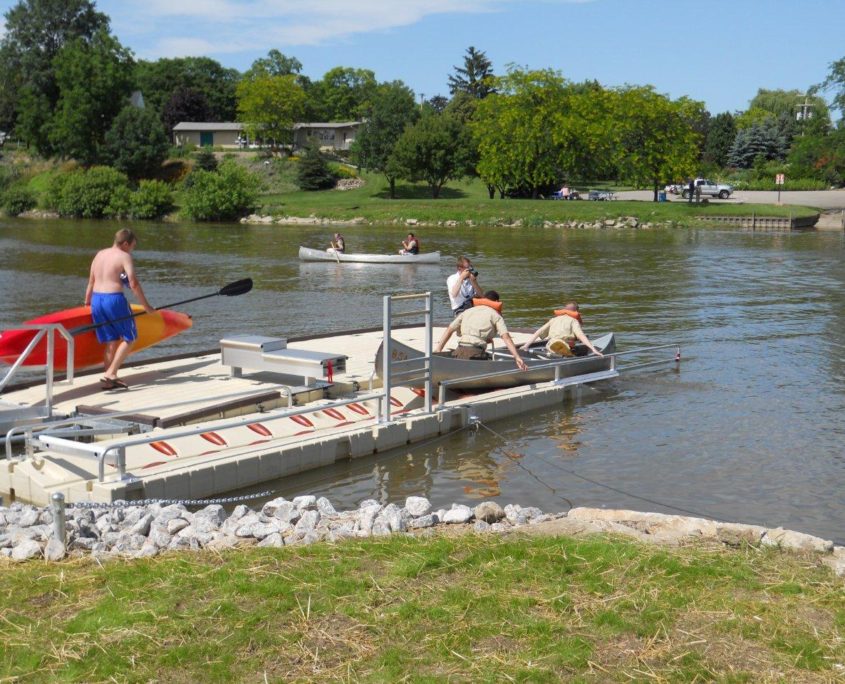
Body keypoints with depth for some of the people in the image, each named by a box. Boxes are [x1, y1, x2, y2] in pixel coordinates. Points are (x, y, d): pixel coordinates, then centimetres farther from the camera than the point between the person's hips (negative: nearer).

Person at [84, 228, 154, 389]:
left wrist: (86, 303, 26)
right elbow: (133, 284, -13)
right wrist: (146, 306, -8)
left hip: (96, 299, 7)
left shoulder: (100, 254, 15)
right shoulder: (124, 256, -4)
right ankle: (110, 374, -5)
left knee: (111, 341, 13)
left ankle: (110, 379, 12)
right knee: (129, 338, 6)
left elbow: (91, 282, 17)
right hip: (114, 299, -7)